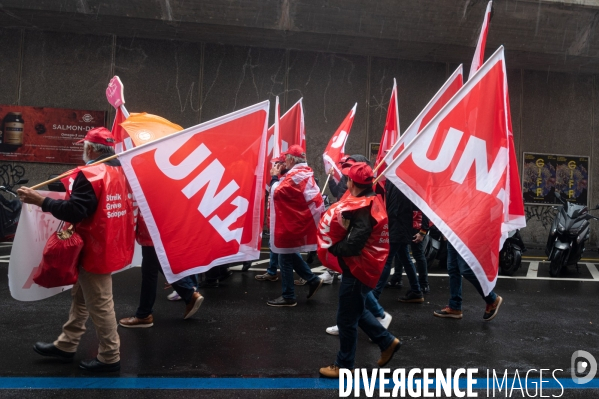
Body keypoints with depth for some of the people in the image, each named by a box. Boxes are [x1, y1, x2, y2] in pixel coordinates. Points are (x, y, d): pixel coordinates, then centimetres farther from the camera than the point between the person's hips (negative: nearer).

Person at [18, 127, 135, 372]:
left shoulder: (89, 175, -20)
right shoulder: (120, 171, 7)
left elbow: (74, 212, -26)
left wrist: (41, 201, -18)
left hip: (96, 250, -10)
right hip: (110, 246, 10)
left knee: (99, 304, 2)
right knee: (80, 297, 21)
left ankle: (110, 357, 15)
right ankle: (66, 345, 35)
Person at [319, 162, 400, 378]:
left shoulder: (363, 209, -24)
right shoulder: (370, 201, 7)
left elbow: (352, 245, -29)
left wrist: (332, 245, -14)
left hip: (359, 269, -10)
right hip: (363, 267, 10)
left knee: (346, 318, 4)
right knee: (357, 311, 25)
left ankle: (344, 366, 20)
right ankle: (388, 342, 32)